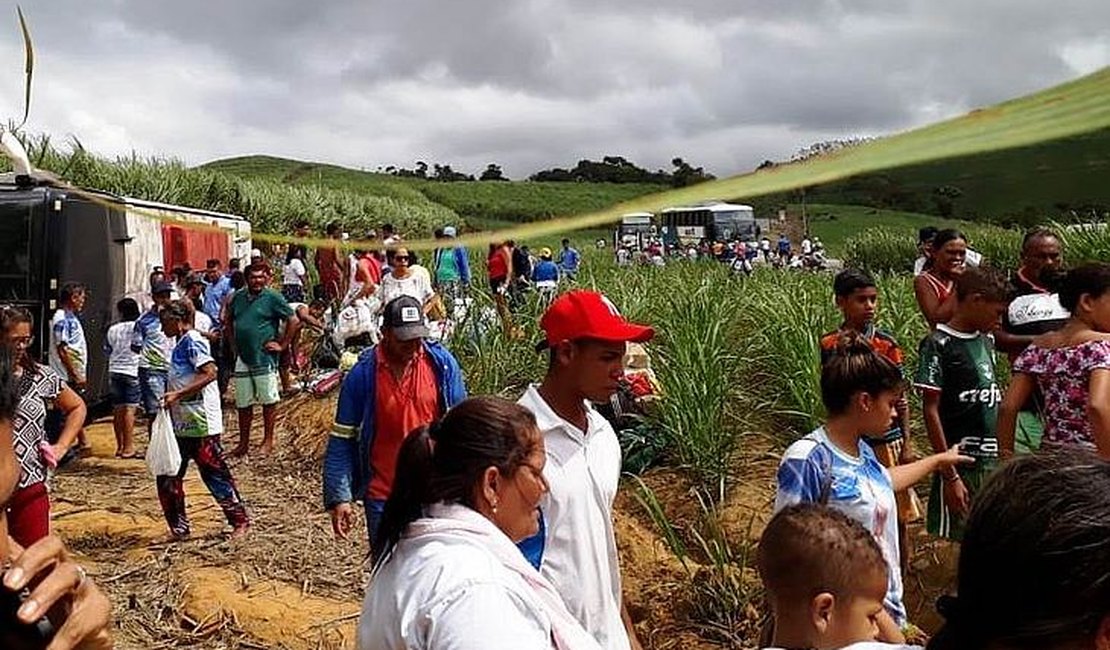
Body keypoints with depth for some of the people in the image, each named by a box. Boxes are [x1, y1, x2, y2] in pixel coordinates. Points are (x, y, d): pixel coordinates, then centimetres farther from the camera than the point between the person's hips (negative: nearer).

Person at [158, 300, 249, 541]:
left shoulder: (192, 342, -13)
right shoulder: (181, 344, 16)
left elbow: (210, 373, -24)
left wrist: (177, 395, -25)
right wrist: (172, 399, 17)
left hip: (200, 424, -10)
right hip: (182, 424, 10)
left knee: (214, 474, -2)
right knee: (168, 477, 10)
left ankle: (240, 521, 9)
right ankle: (178, 528, 19)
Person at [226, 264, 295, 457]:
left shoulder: (272, 298, -7)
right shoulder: (238, 297, 9)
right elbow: (229, 319, 25)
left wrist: (283, 345, -8)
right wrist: (233, 341, 14)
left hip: (264, 358, -5)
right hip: (242, 358, 5)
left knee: (268, 401, 3)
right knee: (243, 404, 11)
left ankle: (268, 441, 14)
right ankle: (243, 443, 21)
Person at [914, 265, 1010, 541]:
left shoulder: (986, 340, 12)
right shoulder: (938, 344, -10)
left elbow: (993, 402, 18)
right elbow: (930, 410, -12)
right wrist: (950, 475, -15)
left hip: (992, 460, 7)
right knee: (951, 545, -1)